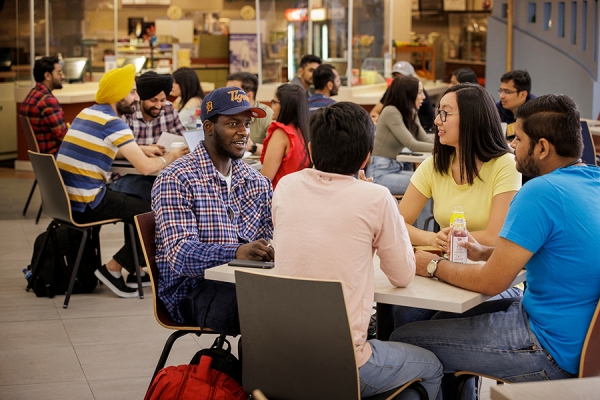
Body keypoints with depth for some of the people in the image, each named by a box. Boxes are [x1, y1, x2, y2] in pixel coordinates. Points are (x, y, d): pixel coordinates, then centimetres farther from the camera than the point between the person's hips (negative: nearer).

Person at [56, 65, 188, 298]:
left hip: (68, 199, 9)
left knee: (136, 205, 26)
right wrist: (170, 158, -1)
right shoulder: (112, 122, -15)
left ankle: (134, 271, 29)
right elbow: (145, 167, -20)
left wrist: (141, 150, 16)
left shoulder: (89, 113, 11)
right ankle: (112, 269, 3)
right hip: (86, 204, -9)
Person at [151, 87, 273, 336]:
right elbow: (179, 253, -17)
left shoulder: (256, 182, 16)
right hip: (192, 288, -6)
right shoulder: (176, 180, -5)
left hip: (245, 280, 6)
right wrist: (237, 253, -35)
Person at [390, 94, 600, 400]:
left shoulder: (541, 193, -22)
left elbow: (491, 282, -19)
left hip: (555, 352, -10)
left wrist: (434, 266, -2)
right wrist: (487, 253, 11)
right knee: (452, 314, 27)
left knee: (403, 339, -5)